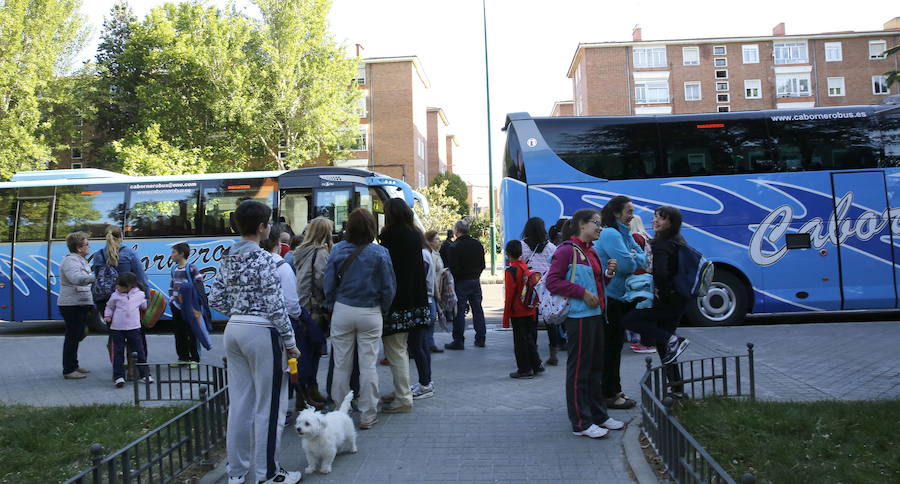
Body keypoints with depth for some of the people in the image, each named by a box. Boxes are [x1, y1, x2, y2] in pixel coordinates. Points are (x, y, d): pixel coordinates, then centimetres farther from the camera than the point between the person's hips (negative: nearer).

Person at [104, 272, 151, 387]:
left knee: (139, 351, 5)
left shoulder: (139, 295, 2)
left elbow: (144, 305, 21)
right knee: (118, 353, 0)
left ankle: (145, 375, 13)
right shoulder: (115, 296, 1)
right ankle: (118, 376, 5)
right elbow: (109, 307, 13)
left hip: (134, 328, 0)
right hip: (117, 329, 0)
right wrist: (108, 316, 0)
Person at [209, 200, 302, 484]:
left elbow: (216, 299, 11)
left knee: (239, 403, 14)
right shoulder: (262, 259, -14)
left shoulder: (228, 258, 9)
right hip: (261, 333, -8)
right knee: (269, 406, 3)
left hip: (233, 330, 8)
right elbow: (275, 306, -16)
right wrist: (290, 342, -8)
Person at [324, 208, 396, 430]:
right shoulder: (380, 253, -9)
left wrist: (333, 306, 13)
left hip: (342, 311, 1)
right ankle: (367, 416, 12)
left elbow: (329, 284, -1)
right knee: (368, 365, 6)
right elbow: (388, 288, -6)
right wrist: (383, 311, 10)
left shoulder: (338, 250, -5)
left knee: (341, 364, 10)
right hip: (370, 314, -1)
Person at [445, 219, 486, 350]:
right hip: (475, 280, 6)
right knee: (477, 309, 11)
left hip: (461, 282, -6)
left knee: (459, 311, -1)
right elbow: (482, 264, 12)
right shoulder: (477, 244, 6)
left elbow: (453, 268, -15)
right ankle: (480, 339, 16)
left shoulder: (455, 246, -14)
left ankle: (458, 341, 0)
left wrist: (453, 280, 0)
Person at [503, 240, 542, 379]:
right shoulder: (526, 267, 6)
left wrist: (506, 317, -10)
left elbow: (509, 296, -16)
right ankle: (536, 365, 22)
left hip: (518, 313, -7)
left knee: (520, 342, 2)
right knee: (530, 338, 17)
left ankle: (524, 370, 7)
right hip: (531, 311, 7)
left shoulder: (511, 271, -15)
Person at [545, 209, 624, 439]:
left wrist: (609, 273, 6)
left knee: (596, 366, 16)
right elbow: (552, 281, -17)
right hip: (578, 316, -10)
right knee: (579, 368, -2)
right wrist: (582, 293, -20)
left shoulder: (591, 252, 16)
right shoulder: (566, 250, -11)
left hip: (595, 315, 10)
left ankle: (599, 415, 28)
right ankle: (581, 423, 5)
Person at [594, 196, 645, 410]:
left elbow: (643, 257, 14)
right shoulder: (610, 234, -17)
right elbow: (627, 264, -24)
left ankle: (615, 391, 27)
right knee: (611, 346, -4)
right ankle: (609, 395, 5)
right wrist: (636, 260, -3)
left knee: (615, 345, 16)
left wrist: (634, 259, -7)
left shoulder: (625, 234, 15)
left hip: (620, 298, 10)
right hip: (609, 298, -10)